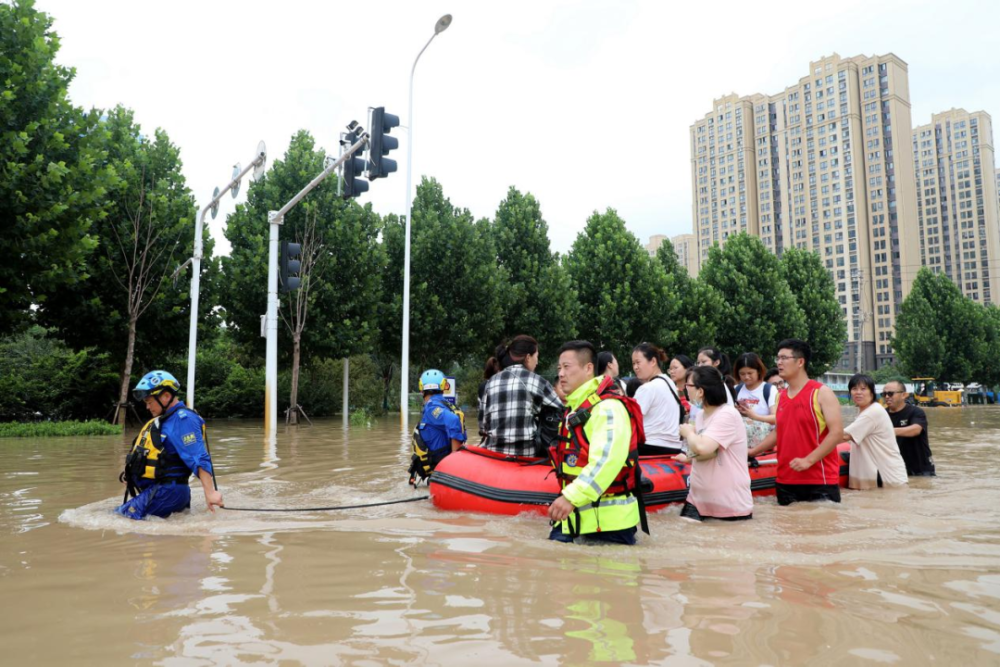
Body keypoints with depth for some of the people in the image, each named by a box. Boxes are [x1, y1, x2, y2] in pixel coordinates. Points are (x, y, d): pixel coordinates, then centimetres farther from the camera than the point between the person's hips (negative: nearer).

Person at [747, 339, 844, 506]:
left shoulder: (821, 393, -7)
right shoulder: (781, 396, 13)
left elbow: (837, 433, -14)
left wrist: (808, 460, -21)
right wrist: (753, 451, 12)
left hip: (820, 481, -6)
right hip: (785, 482, 6)